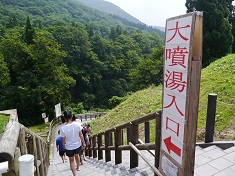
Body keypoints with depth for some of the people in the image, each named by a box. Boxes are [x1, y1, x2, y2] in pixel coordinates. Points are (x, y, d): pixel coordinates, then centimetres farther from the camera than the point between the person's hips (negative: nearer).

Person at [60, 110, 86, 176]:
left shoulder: (63, 128, -23)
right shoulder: (77, 124, -21)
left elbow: (63, 140, -11)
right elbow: (81, 135, -10)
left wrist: (64, 147, 8)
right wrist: (83, 143, 6)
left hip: (69, 147, -2)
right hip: (78, 145, 3)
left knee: (71, 160, 20)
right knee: (77, 155, 32)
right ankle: (78, 167, 55)